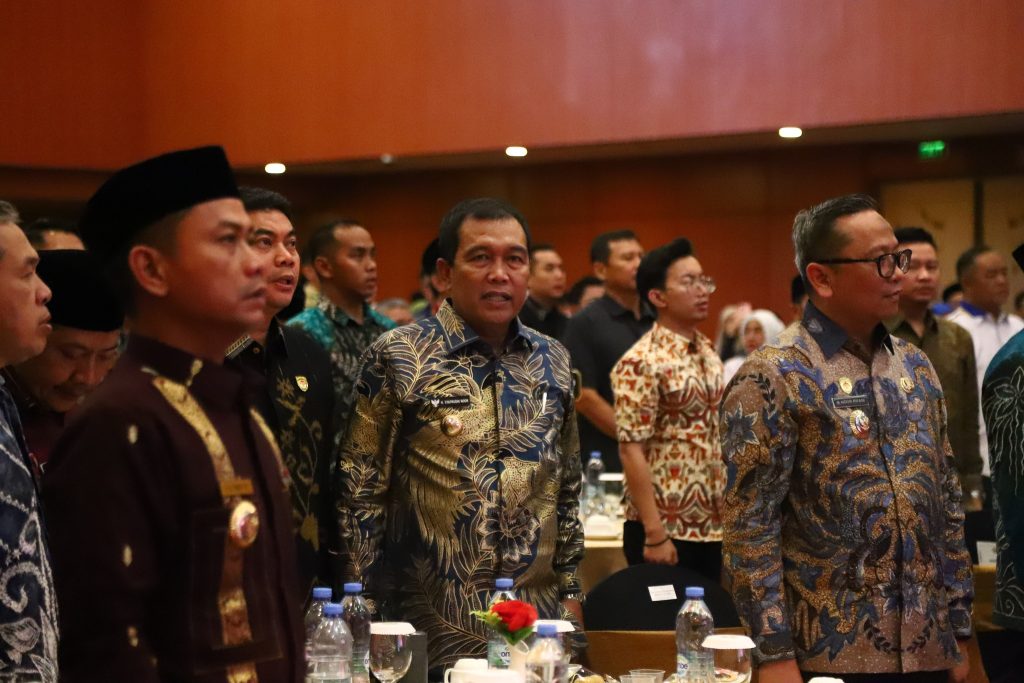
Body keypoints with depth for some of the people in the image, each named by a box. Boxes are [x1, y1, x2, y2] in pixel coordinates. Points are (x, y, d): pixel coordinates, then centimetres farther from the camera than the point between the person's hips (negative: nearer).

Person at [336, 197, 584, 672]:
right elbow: (361, 491, -6)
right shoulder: (397, 357, -7)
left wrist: (570, 588, 12)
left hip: (539, 618, 4)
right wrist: (364, 608, -7)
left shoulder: (552, 361, 7)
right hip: (430, 627, -4)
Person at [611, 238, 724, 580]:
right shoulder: (641, 363, -13)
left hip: (713, 526, 7)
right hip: (666, 528, -7)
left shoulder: (708, 352, 10)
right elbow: (631, 451, -17)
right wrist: (655, 535, -20)